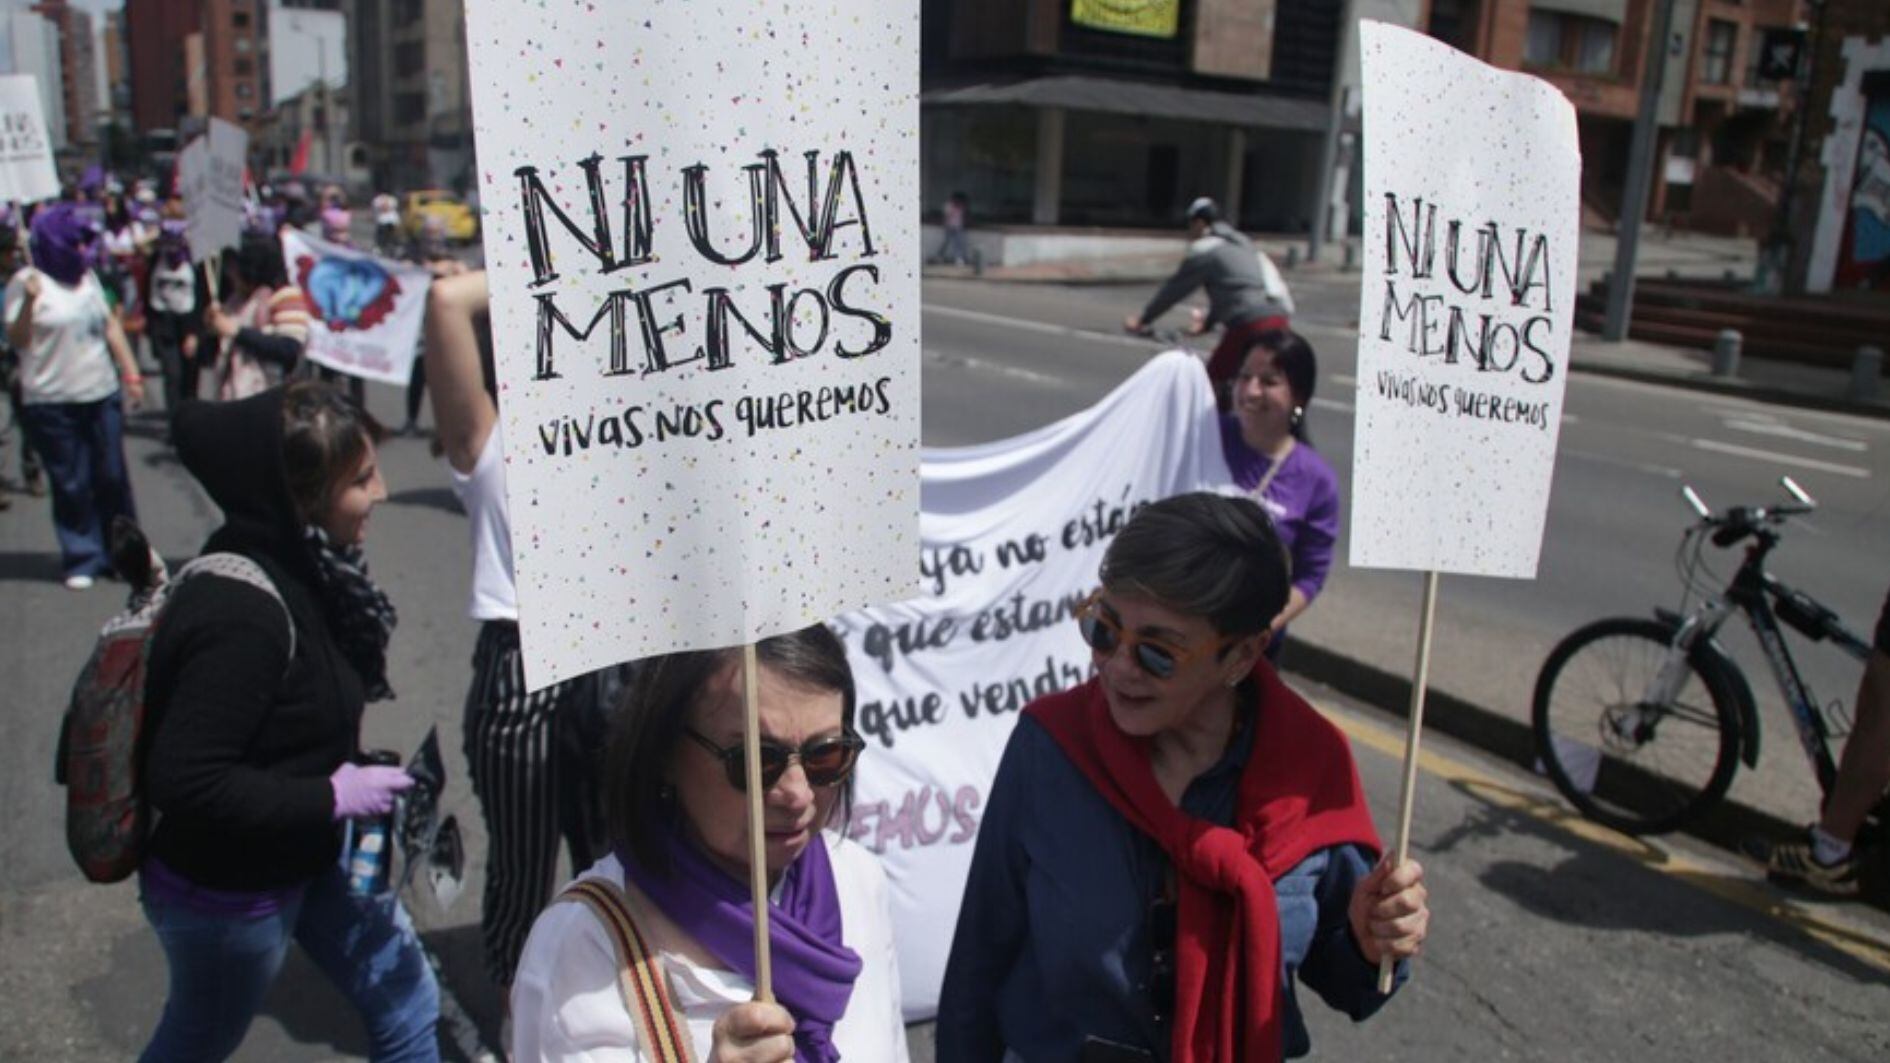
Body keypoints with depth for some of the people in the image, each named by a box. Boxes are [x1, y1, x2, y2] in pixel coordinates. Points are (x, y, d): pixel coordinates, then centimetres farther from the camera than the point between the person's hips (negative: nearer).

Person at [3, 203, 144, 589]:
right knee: (71, 485, 2)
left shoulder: (86, 276, 10)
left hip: (102, 394, 5)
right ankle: (82, 560, 12)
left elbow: (110, 324, 17)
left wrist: (131, 373, 14)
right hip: (53, 402, -5)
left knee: (113, 477, 8)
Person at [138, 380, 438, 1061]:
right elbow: (183, 780, -32)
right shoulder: (240, 612, -32)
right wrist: (331, 796, -25)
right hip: (225, 895, -8)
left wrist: (346, 780, -2)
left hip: (311, 857, 8)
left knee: (408, 1007, 15)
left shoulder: (296, 568, -5)